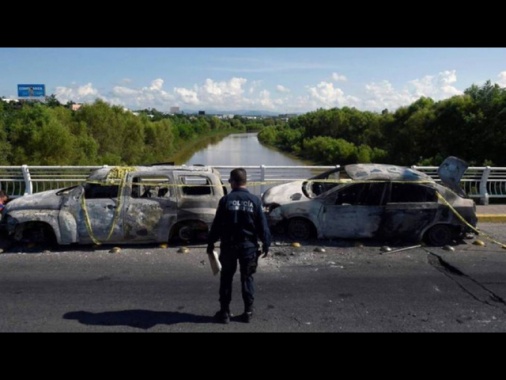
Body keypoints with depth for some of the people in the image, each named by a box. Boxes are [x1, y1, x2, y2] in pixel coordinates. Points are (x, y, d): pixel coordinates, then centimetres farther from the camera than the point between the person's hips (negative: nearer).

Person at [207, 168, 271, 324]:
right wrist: (266, 244, 6)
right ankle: (248, 311, 14)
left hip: (228, 245, -1)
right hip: (249, 245, 1)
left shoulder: (226, 200, -5)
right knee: (247, 278, 11)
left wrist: (210, 243, 6)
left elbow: (217, 224, -3)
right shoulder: (254, 200, -3)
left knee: (226, 278, 10)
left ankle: (224, 312, 14)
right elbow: (262, 225, -2)